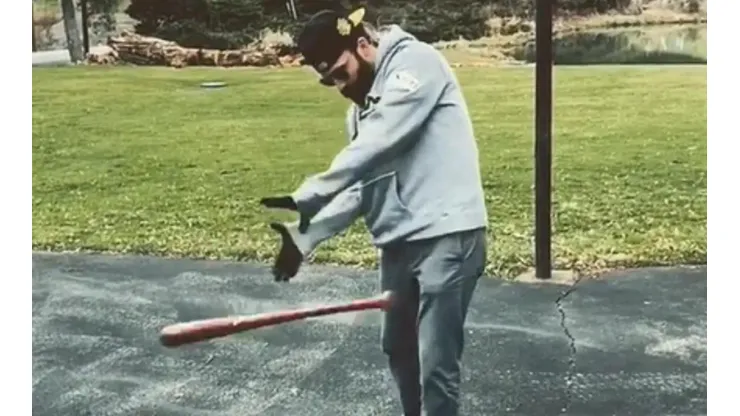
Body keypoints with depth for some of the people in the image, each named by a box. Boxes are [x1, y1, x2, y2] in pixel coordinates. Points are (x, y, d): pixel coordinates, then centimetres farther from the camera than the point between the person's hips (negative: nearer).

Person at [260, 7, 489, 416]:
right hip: (400, 239, 9)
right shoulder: (363, 104, 15)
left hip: (447, 235, -9)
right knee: (398, 347, 20)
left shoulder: (416, 62, -10)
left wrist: (304, 199, -22)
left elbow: (374, 148, -21)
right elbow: (358, 185, 11)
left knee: (435, 364, -6)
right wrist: (305, 236, -1)